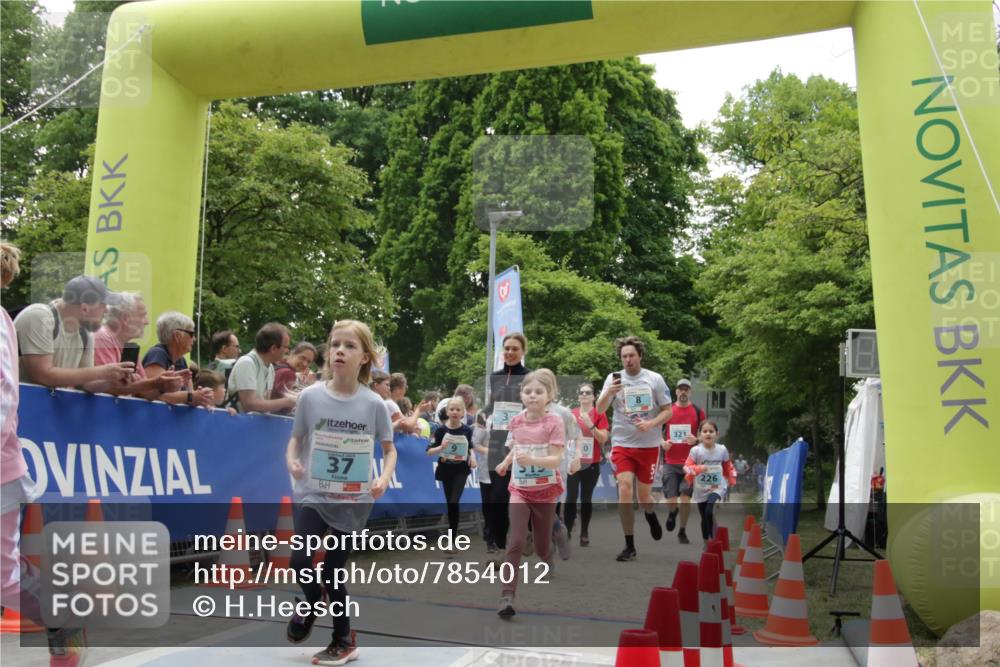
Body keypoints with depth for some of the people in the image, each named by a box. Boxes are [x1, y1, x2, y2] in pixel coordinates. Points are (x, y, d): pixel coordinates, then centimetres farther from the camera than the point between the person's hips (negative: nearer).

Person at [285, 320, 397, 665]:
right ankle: (311, 604, 21)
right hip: (314, 494, 1)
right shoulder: (310, 396, -8)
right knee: (300, 561, -16)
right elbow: (296, 438, 6)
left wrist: (384, 478, -14)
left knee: (333, 570, 7)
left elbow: (389, 449, 3)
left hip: (353, 501, -1)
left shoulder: (374, 403, -9)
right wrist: (292, 460, -15)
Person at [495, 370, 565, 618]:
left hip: (546, 491, -2)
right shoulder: (515, 422, -2)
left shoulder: (554, 422, -15)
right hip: (519, 490, 2)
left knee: (541, 547, 12)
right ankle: (507, 596, -14)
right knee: (515, 543, -15)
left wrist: (531, 460, -36)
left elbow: (556, 459, -23)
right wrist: (505, 463, 12)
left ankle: (549, 561, 49)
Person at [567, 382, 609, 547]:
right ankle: (567, 532, -5)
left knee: (586, 499, 6)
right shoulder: (571, 414, 5)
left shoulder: (599, 414, -2)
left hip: (592, 463, -1)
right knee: (571, 497, -7)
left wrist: (591, 425, -20)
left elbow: (603, 439, -9)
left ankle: (584, 533, 15)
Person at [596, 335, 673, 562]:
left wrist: (650, 424, -17)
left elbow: (667, 411, 2)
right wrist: (609, 392, -31)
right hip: (622, 443, 0)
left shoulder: (655, 379, -2)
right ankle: (629, 546, -4)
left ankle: (651, 517, 47)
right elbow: (600, 409, -11)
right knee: (624, 489, -16)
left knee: (644, 495, 9)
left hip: (649, 445, 1)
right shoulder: (614, 378, -2)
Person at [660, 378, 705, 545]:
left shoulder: (698, 411, 3)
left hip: (689, 462, -1)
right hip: (670, 462, 1)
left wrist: (696, 440, -14)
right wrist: (662, 442, -6)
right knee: (671, 499, -1)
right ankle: (672, 512, 35)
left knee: (685, 498, -3)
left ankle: (682, 532, 15)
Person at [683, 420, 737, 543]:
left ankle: (714, 539, -7)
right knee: (704, 518, 12)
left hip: (718, 487, -1)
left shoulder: (722, 449, -5)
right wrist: (698, 468, -35)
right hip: (701, 489, 1)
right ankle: (706, 543, 29)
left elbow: (728, 466, 12)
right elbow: (687, 467, -17)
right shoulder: (695, 450, -13)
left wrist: (732, 480, 17)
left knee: (710, 512, -24)